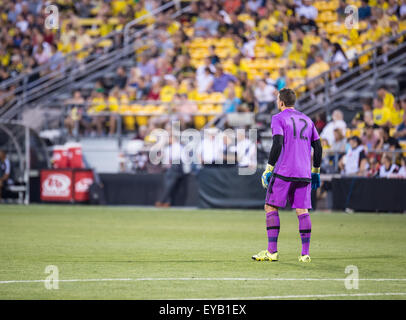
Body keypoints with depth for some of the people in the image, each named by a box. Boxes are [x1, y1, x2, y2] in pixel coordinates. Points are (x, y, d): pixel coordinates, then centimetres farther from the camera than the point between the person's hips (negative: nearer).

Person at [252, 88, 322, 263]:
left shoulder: (278, 118, 0)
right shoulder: (307, 120, 17)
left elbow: (278, 145, -12)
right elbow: (318, 147, 16)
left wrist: (269, 169, -8)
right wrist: (316, 171, 23)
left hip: (283, 172, -5)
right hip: (304, 174, 5)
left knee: (271, 207, 3)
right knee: (302, 211, 3)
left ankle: (272, 251, -2)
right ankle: (305, 253, -3)